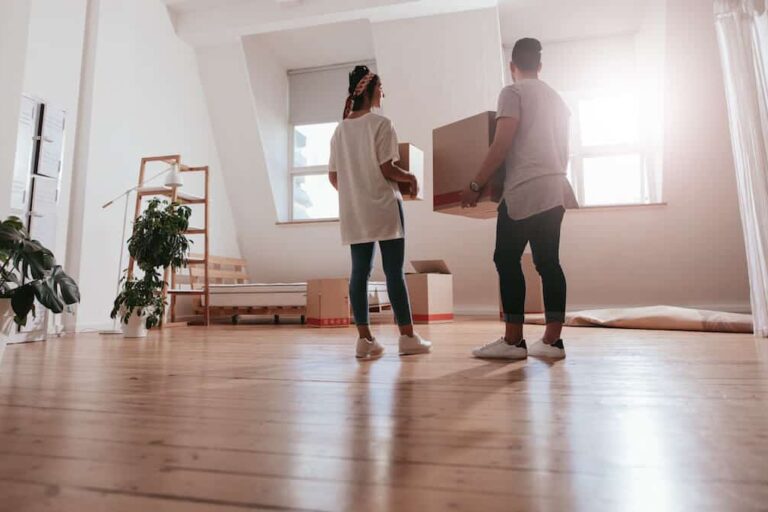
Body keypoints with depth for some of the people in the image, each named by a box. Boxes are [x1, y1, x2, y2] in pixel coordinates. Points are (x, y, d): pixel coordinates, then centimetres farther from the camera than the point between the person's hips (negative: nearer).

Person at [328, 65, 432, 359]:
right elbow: (387, 169, -12)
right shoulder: (380, 124, -6)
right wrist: (411, 178, 5)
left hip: (354, 212, 6)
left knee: (360, 272, 5)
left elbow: (333, 176, 11)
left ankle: (364, 339, 7)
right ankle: (407, 337, 4)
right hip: (383, 207, -6)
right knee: (394, 271, -2)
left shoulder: (340, 129, 12)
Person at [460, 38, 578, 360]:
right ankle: (552, 340, 6)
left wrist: (475, 186, -9)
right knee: (548, 262, 5)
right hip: (554, 189, 8)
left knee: (507, 260, -4)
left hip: (525, 190, -8)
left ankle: (513, 341, -4)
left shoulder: (513, 92, -1)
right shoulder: (556, 97, 22)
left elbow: (501, 145, -12)